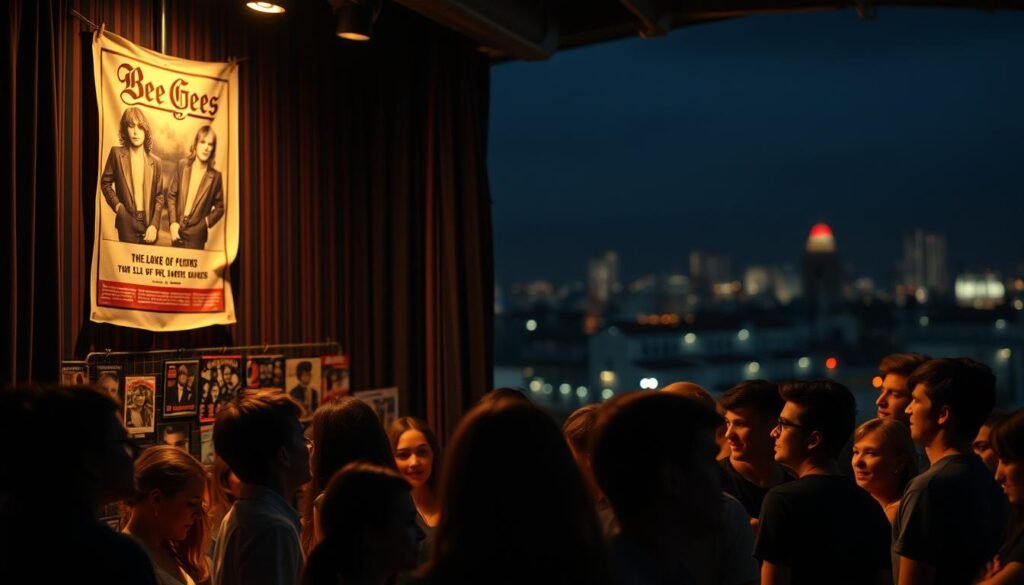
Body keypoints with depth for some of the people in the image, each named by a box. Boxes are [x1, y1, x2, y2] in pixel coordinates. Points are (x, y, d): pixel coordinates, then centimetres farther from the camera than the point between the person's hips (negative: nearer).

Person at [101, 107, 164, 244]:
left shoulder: (156, 162, 6)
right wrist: (117, 206, -6)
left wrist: (154, 225, -5)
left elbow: (159, 196, 7)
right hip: (127, 223, -2)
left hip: (149, 222, 2)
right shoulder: (117, 153, 1)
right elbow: (106, 183, 8)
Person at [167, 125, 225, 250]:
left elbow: (219, 207, 4)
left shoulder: (215, 176, -6)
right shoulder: (182, 165, -1)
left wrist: (206, 222, -10)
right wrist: (173, 223, -5)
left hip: (196, 234, -2)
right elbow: (171, 194, 3)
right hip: (177, 229, 2)